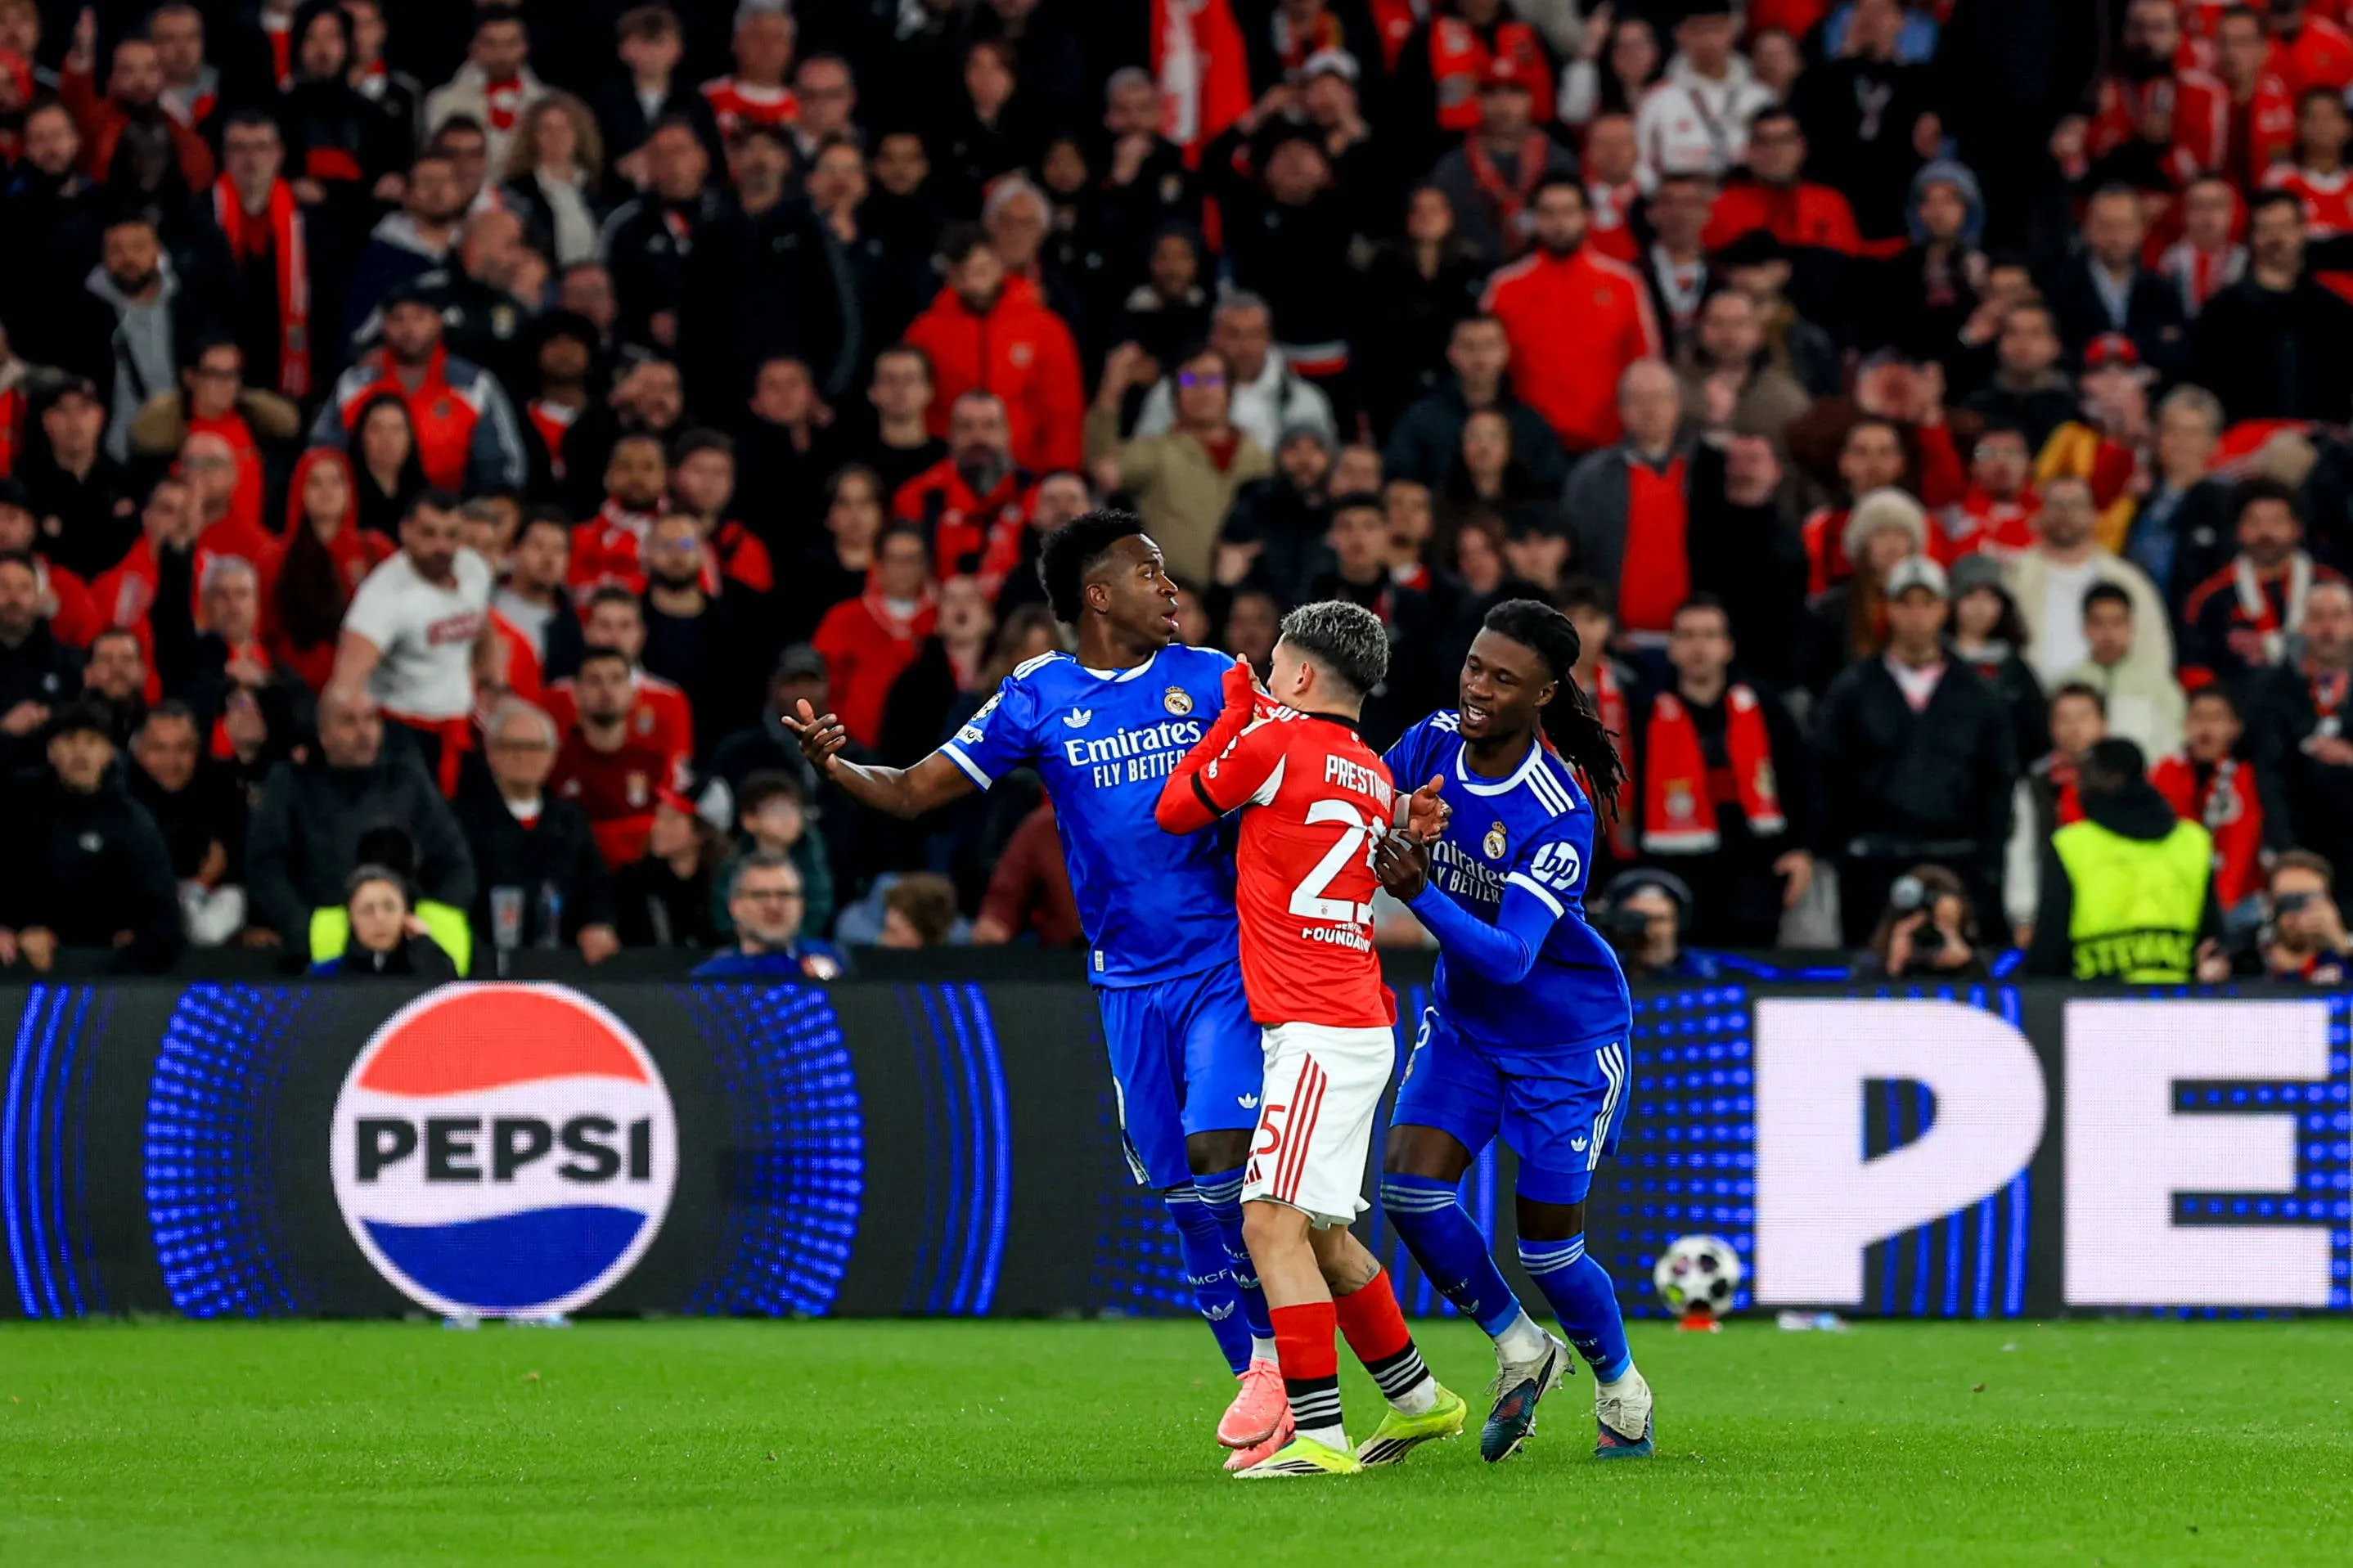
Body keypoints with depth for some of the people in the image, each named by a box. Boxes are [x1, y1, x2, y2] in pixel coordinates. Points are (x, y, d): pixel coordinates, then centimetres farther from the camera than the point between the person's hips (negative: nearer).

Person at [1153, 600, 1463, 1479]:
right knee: (1321, 1233, 19)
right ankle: (1418, 1400, 28)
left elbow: (1174, 812, 5)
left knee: (1274, 1223, -15)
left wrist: (1232, 711, 16)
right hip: (1358, 1021, 9)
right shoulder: (1376, 779, 15)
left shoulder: (1272, 741, -8)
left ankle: (1318, 1434, -23)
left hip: (1319, 1033, -9)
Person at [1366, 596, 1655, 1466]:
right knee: (1409, 1182, -14)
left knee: (1546, 1246, -2)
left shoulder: (1562, 818, -28)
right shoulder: (1430, 744, -11)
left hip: (1566, 1039, -5)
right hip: (1464, 1023, 5)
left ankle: (1621, 1389, 27)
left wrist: (1422, 895, -46)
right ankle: (1521, 1352, 8)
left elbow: (1509, 957, -34)